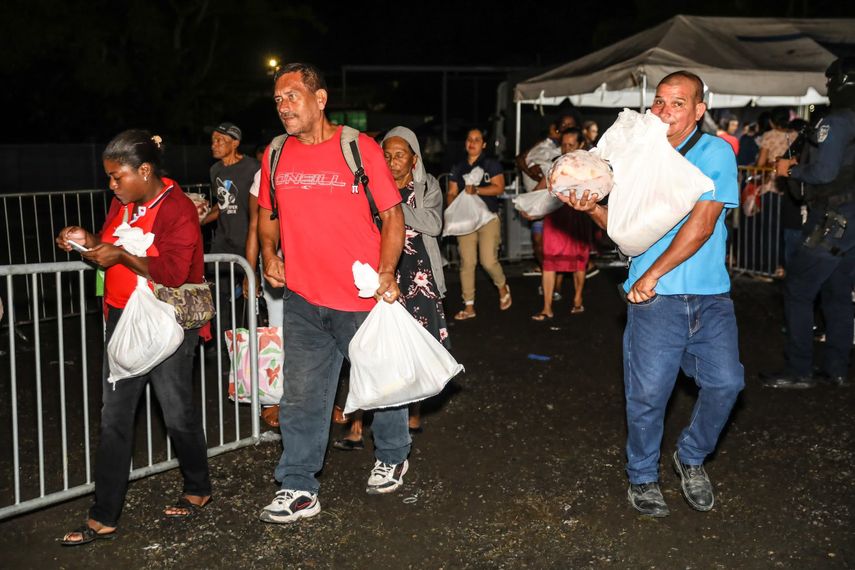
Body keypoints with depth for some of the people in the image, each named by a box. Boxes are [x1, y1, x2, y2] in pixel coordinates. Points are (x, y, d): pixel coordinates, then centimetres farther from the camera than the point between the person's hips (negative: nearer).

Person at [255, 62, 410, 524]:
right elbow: (267, 213, 19)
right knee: (301, 395, 6)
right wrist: (269, 253, 1)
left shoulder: (360, 148, -8)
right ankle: (298, 489, 16)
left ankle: (392, 457, 38)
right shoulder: (276, 156, 5)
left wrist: (387, 273, -16)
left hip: (363, 297, -3)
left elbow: (392, 214, -4)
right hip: (302, 299, 3)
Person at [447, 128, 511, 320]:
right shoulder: (458, 168, 14)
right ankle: (469, 306, 6)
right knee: (466, 262, -1)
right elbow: (451, 193, 10)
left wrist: (476, 190, -19)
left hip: (488, 218, -3)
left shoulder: (491, 164, 3)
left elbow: (499, 188, -8)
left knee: (488, 261, -11)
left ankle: (502, 287, 21)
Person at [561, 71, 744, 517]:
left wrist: (652, 274, -11)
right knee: (648, 393, -1)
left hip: (710, 295, 0)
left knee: (725, 382, -6)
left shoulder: (716, 153, -1)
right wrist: (593, 208, -9)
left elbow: (701, 225, -11)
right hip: (654, 296, 1)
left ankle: (691, 456, 23)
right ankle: (642, 478, 21)